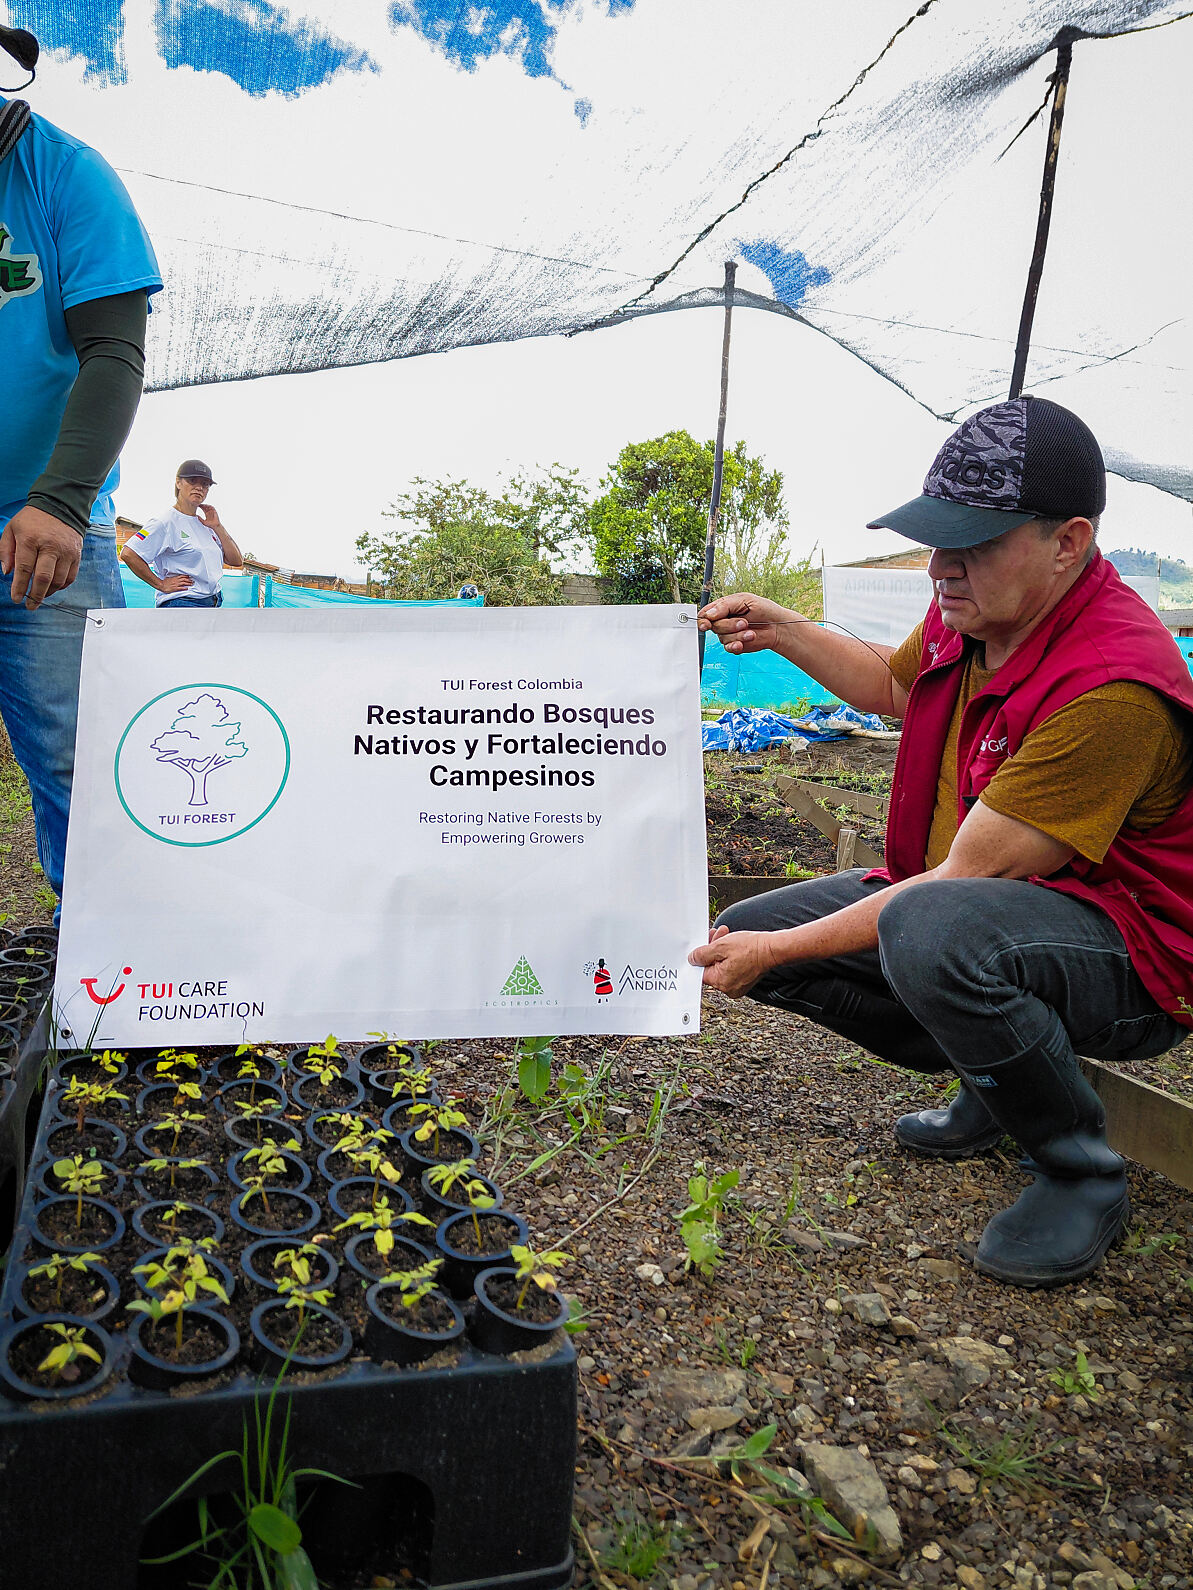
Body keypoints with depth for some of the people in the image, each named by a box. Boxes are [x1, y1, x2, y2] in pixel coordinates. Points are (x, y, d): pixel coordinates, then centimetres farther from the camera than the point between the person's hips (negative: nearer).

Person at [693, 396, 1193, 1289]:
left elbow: (965, 877, -30)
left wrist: (783, 949, -25)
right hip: (956, 897, 9)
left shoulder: (1114, 686, -30)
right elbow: (895, 685, 22)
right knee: (749, 929, 0)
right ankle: (994, 1085, 12)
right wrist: (781, 631, 9)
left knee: (931, 929, -41)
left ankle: (1083, 1173, -11)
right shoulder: (971, 614, -3)